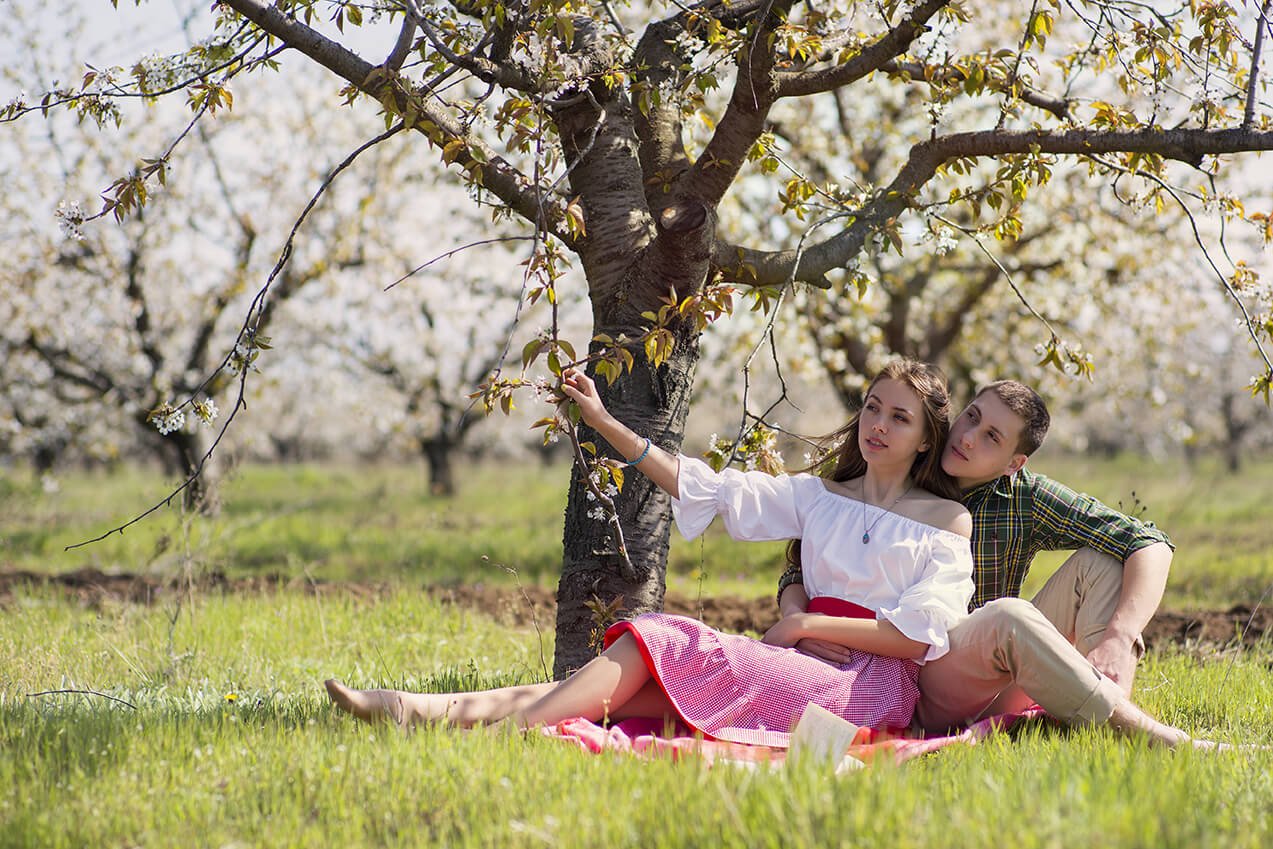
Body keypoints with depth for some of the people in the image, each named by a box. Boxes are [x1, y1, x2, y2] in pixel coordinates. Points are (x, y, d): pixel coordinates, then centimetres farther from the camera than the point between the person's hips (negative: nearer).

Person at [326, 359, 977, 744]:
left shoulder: (948, 523, 9)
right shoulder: (816, 498, 22)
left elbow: (918, 635, -2)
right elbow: (709, 488, 14)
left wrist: (810, 623, -6)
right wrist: (603, 422, 10)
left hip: (877, 682, -4)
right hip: (812, 668, 4)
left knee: (669, 645, -24)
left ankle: (513, 725, -33)